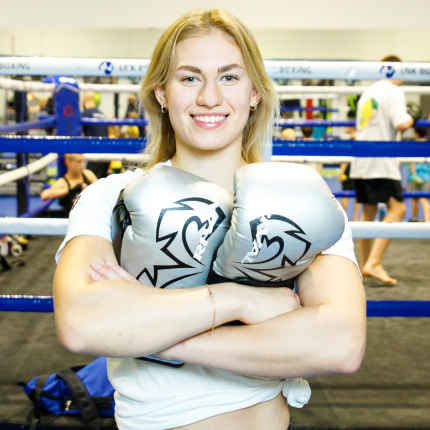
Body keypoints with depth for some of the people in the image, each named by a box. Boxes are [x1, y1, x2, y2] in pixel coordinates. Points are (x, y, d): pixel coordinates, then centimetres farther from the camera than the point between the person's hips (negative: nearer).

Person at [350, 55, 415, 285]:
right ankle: (374, 263, -21)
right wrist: (411, 117, 3)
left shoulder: (367, 92, 20)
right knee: (397, 208, -10)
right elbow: (402, 124, -19)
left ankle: (365, 265, 20)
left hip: (360, 162, 9)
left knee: (368, 211, 15)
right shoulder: (394, 91, -5)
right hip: (381, 163, -8)